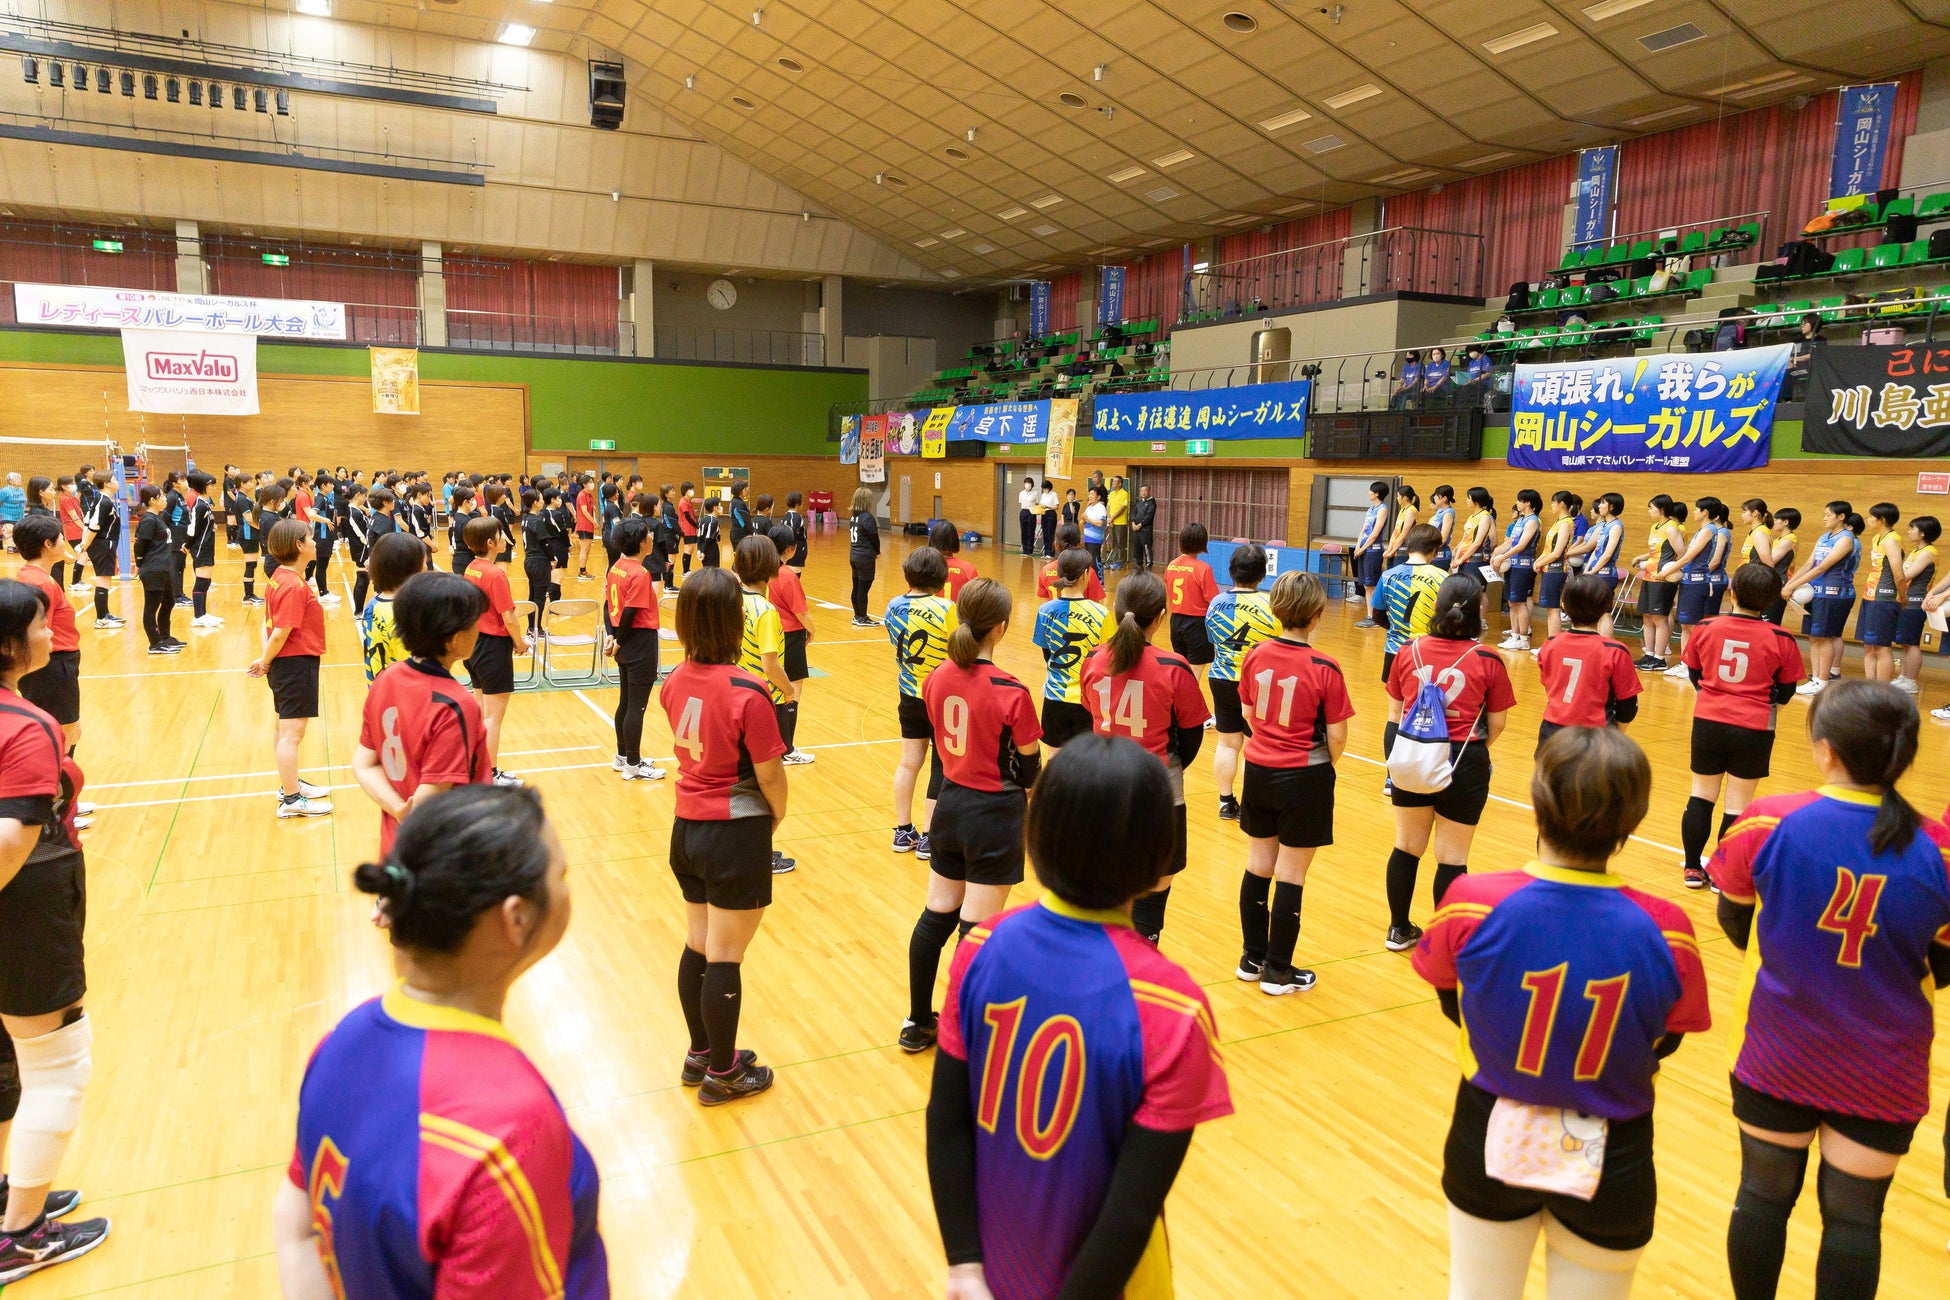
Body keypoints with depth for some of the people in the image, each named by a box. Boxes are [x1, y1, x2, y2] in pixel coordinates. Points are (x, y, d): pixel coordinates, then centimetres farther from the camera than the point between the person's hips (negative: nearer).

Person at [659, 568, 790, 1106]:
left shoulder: (675, 682, -2)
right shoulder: (747, 693, -22)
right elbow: (769, 773, -16)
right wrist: (778, 816, 3)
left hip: (687, 827, 7)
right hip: (736, 834, -7)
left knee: (698, 945, 20)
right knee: (724, 959, 6)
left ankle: (701, 1054, 36)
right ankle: (722, 1073, 22)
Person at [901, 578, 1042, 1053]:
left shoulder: (937, 679, -3)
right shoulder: (1010, 693, -20)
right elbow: (1029, 768, -9)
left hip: (950, 804, 6)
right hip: (994, 816, -6)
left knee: (936, 915, 18)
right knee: (977, 930, 3)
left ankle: (918, 1023, 31)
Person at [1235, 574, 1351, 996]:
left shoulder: (1256, 656, -4)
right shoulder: (1324, 669, -17)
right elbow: (1336, 737, -12)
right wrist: (1325, 763, 8)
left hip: (1259, 769, 5)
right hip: (1304, 776, -5)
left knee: (1258, 865, 16)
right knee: (1290, 874, 5)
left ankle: (1252, 957, 28)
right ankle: (1277, 970, 15)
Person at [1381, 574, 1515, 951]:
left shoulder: (1409, 652, -5)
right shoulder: (1488, 661, -11)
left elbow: (1394, 712, 5)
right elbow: (1497, 724, -4)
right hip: (1464, 764, -3)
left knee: (1406, 846, 18)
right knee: (1452, 857, 8)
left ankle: (1399, 930, 30)